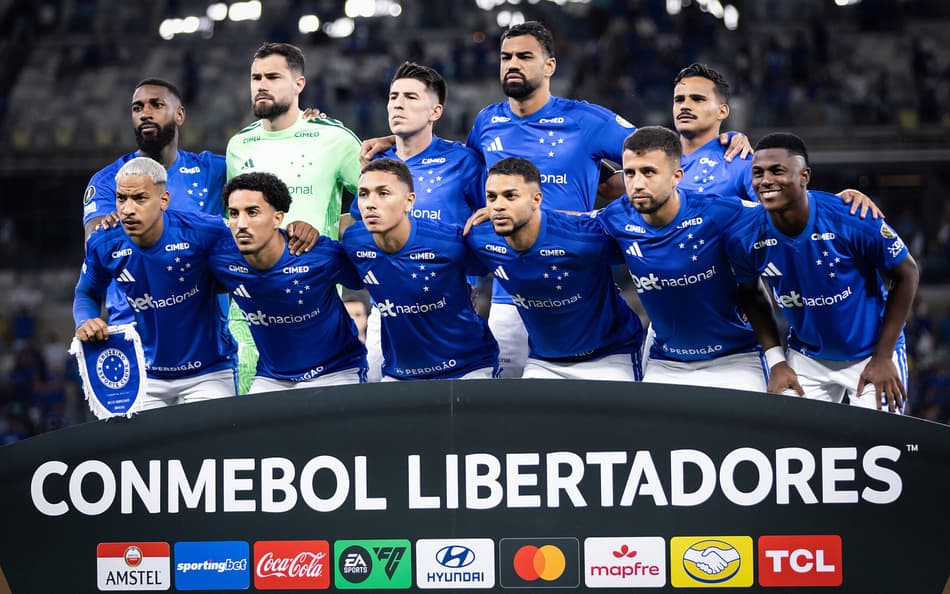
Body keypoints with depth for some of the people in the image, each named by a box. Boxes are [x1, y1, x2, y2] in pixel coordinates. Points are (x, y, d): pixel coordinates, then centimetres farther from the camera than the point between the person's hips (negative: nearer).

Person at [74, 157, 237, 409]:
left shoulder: (200, 232, -20)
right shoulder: (103, 245, -11)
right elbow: (86, 294, 9)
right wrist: (85, 323, -10)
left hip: (208, 372, -2)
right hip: (146, 375, 3)